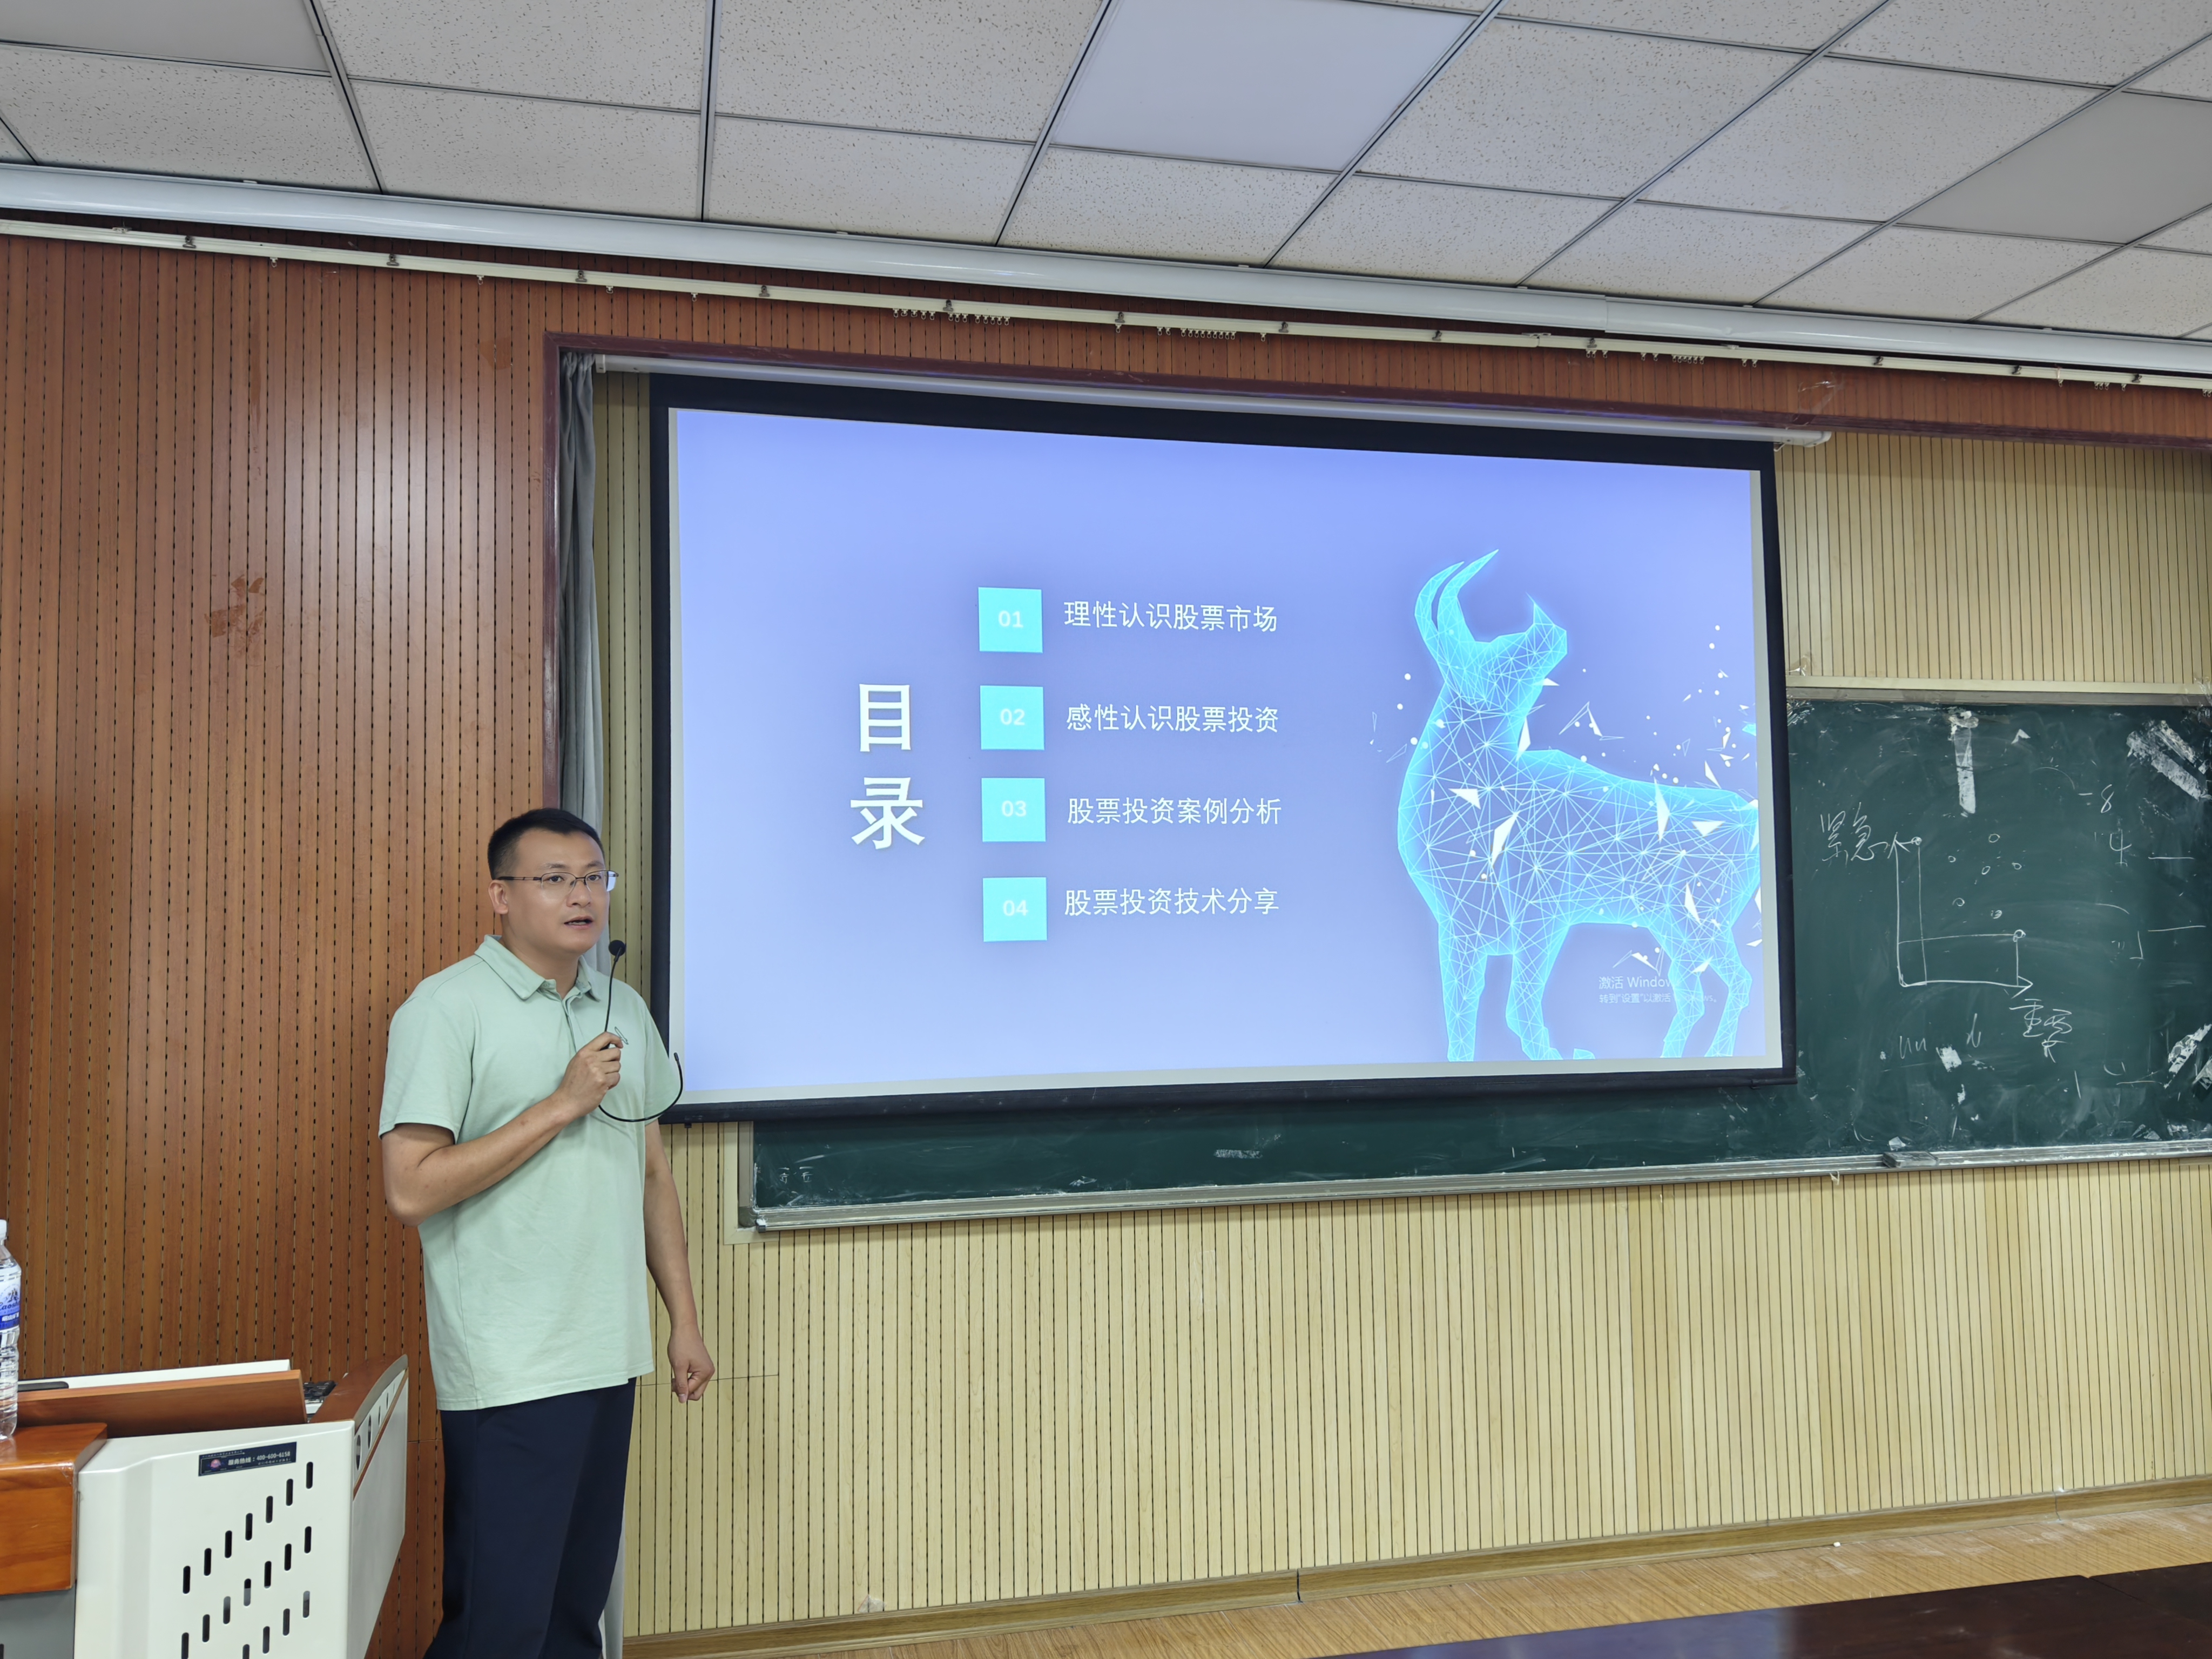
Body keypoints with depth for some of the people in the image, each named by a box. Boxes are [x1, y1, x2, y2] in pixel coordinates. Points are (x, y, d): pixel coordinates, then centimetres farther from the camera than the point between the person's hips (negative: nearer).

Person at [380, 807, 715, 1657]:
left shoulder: (624, 1010, 12)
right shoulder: (447, 1008, -8)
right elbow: (411, 1189, -15)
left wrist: (684, 1322, 13)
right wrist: (561, 1106, -17)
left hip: (609, 1361, 6)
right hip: (510, 1371, -6)